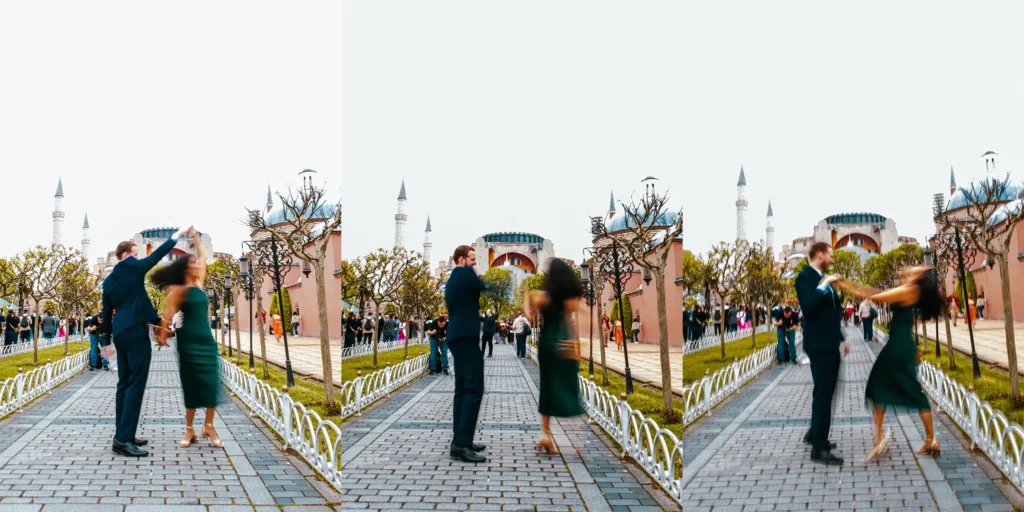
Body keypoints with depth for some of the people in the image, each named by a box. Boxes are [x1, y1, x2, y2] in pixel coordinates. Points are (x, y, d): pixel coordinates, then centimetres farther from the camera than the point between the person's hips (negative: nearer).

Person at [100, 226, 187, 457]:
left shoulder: (108, 280, 16)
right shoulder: (134, 268, -4)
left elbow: (106, 313, 18)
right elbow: (157, 254, 2)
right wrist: (177, 235, 12)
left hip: (120, 333, 8)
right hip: (136, 332, -8)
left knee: (124, 384, 12)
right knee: (135, 384, -9)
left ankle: (123, 435, 15)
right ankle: (123, 439, -13)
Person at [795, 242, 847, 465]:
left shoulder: (823, 278, 15)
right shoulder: (805, 276, -12)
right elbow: (808, 306, -28)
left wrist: (841, 339, 21)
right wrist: (823, 286, -28)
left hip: (830, 344, 9)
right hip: (819, 345, -9)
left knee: (825, 392, 17)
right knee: (823, 394, -9)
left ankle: (815, 434, 31)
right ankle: (819, 447, -5)